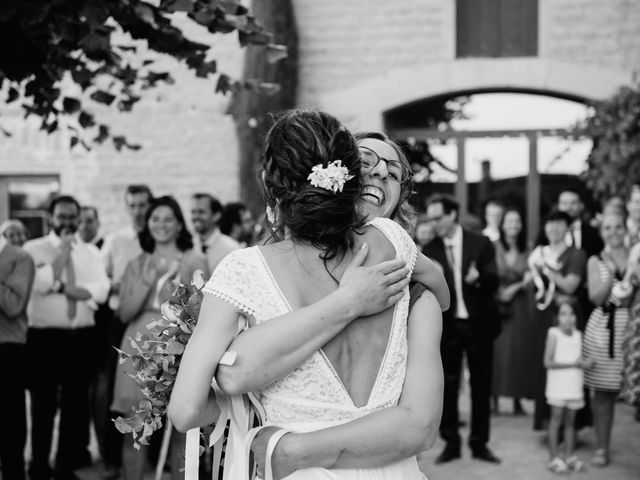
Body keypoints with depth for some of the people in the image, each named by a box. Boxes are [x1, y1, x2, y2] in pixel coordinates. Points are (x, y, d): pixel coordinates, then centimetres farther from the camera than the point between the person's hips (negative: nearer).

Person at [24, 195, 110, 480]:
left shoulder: (90, 252, 11)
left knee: (76, 405, 8)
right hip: (45, 337, -3)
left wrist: (62, 287, -15)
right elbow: (36, 284, -17)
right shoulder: (34, 249, 0)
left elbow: (101, 290, -4)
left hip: (81, 338, 4)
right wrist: (61, 253, -14)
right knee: (43, 406, 3)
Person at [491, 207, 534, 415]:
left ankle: (518, 400, 5)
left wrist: (513, 289, -12)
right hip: (496, 304, -2)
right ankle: (494, 398, 2)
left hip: (519, 306, 2)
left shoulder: (525, 252, 6)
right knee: (497, 349, -4)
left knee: (519, 349, 0)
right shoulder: (493, 248, -2)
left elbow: (528, 281, 4)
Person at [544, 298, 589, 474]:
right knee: (556, 419, -1)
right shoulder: (554, 334, -9)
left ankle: (569, 456, 17)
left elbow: (580, 359, 13)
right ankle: (554, 458, 4)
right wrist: (572, 364, -14)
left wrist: (584, 363, -11)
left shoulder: (578, 335, 6)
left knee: (570, 421, 10)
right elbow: (548, 362, -13)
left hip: (574, 385, 5)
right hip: (558, 385, -5)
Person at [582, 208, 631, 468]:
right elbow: (596, 297, -2)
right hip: (603, 328, 1)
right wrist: (611, 272, -12)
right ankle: (601, 447, 11)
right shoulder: (596, 261, 7)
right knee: (602, 391, 2)